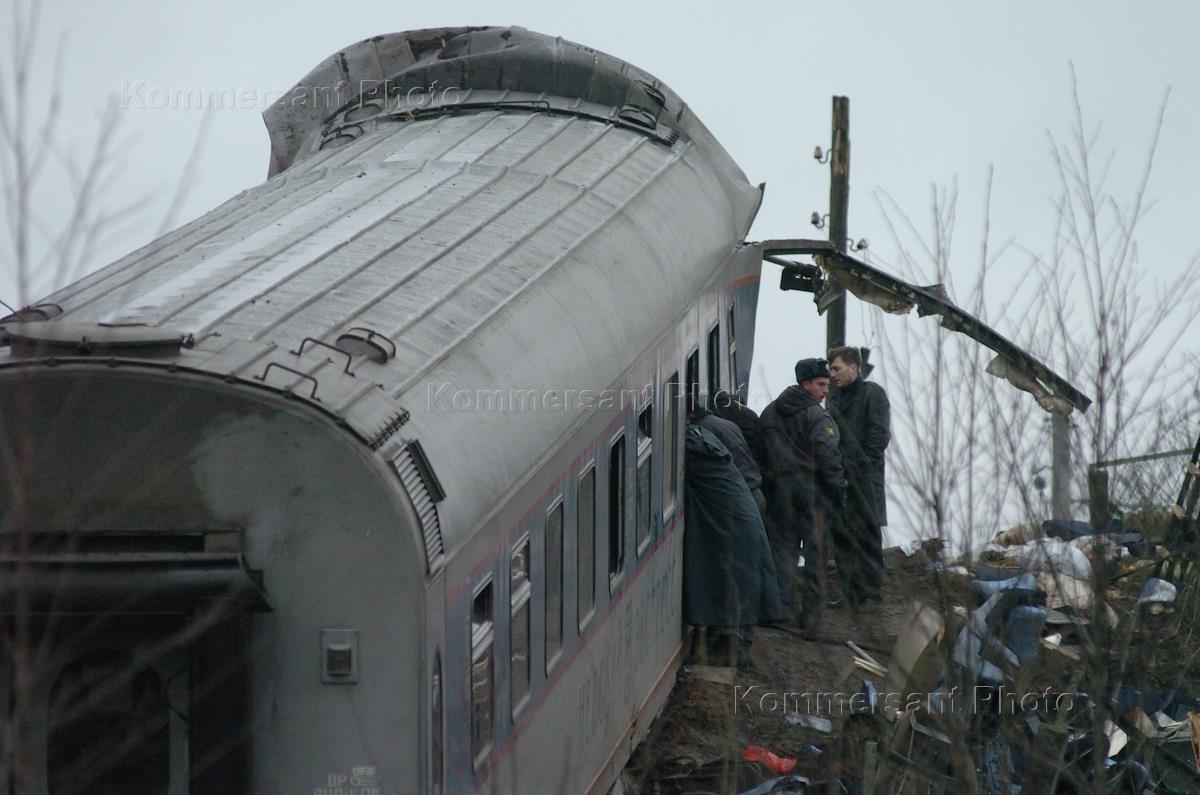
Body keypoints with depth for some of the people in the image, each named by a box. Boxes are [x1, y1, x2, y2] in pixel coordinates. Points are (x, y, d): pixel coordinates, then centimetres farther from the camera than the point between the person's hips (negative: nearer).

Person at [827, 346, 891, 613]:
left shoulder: (872, 393, -4)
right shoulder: (837, 397, 19)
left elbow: (880, 436, -11)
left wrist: (861, 465, -15)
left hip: (863, 479, -7)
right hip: (839, 477, 8)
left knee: (867, 536, -3)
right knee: (841, 536, 7)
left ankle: (870, 593, 0)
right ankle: (850, 592, 13)